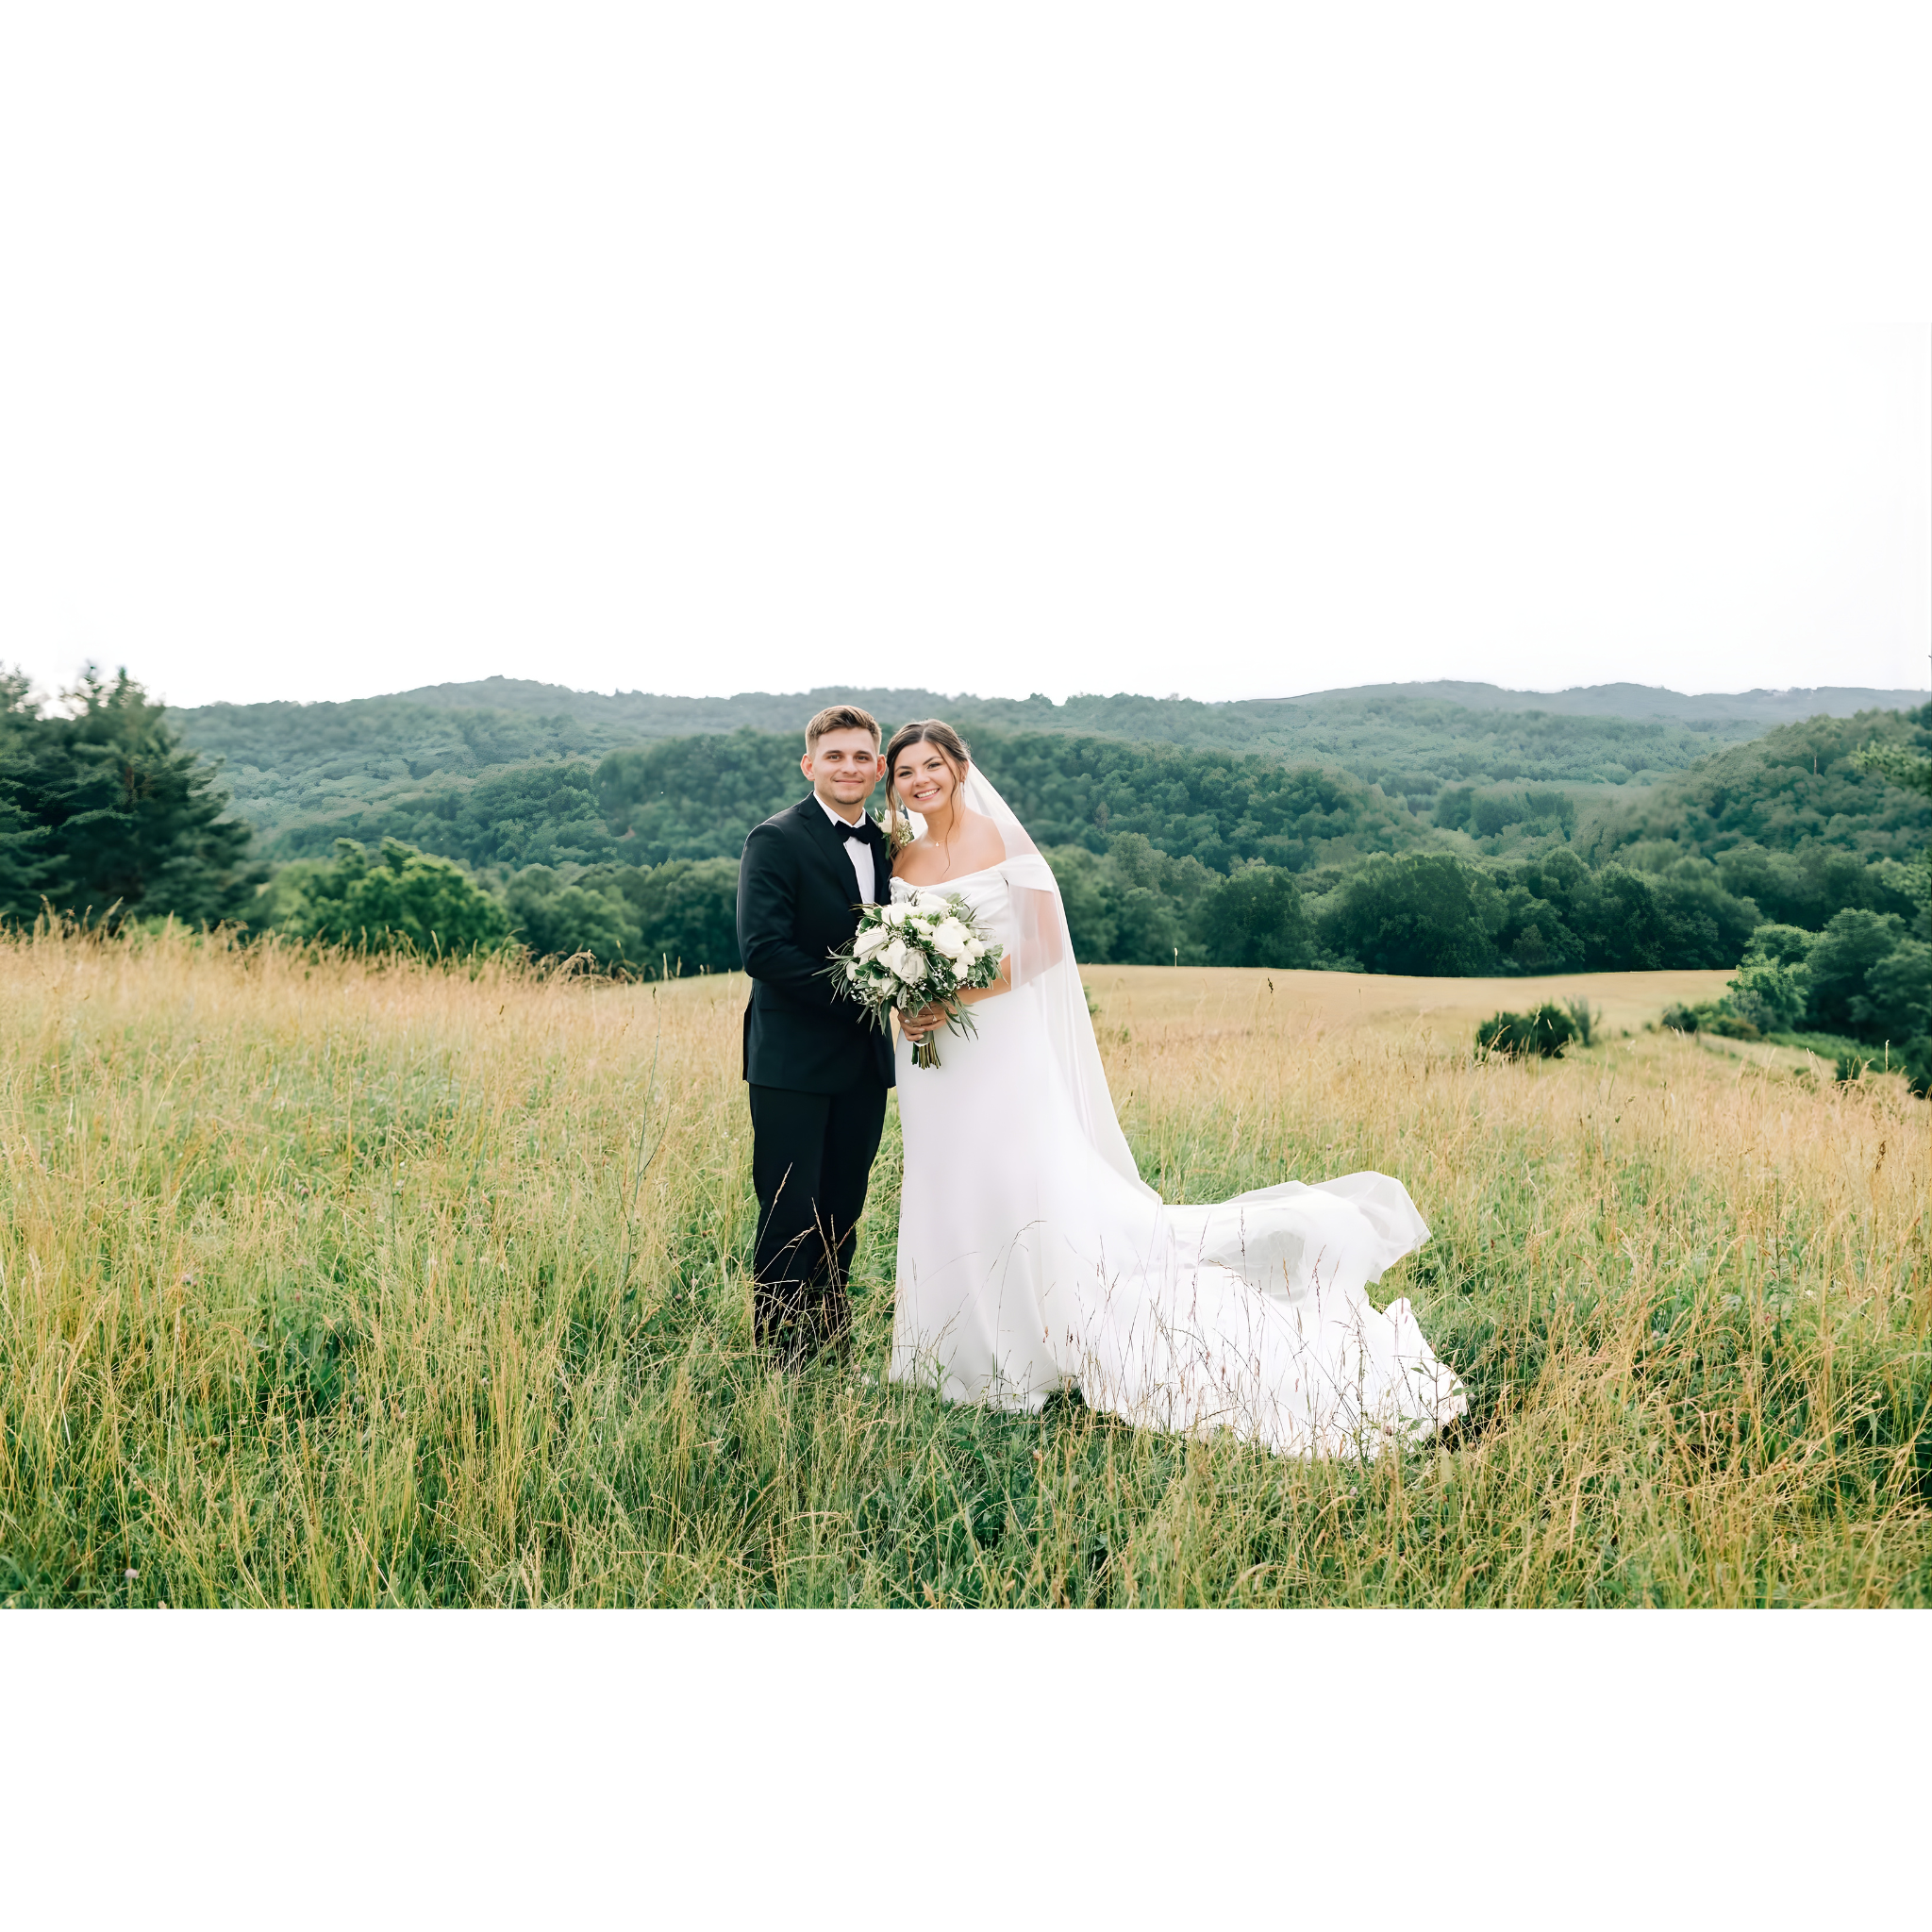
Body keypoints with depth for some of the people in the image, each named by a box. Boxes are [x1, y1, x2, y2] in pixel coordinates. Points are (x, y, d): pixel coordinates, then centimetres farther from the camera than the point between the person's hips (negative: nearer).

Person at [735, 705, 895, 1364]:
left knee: (842, 1215, 12)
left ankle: (830, 1353, 23)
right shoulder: (776, 840, -8)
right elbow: (762, 950, -17)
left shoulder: (887, 846, 13)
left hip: (866, 1061, 6)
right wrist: (859, 997, -18)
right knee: (790, 1217, -1)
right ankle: (778, 1360, 10)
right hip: (793, 1059, -6)